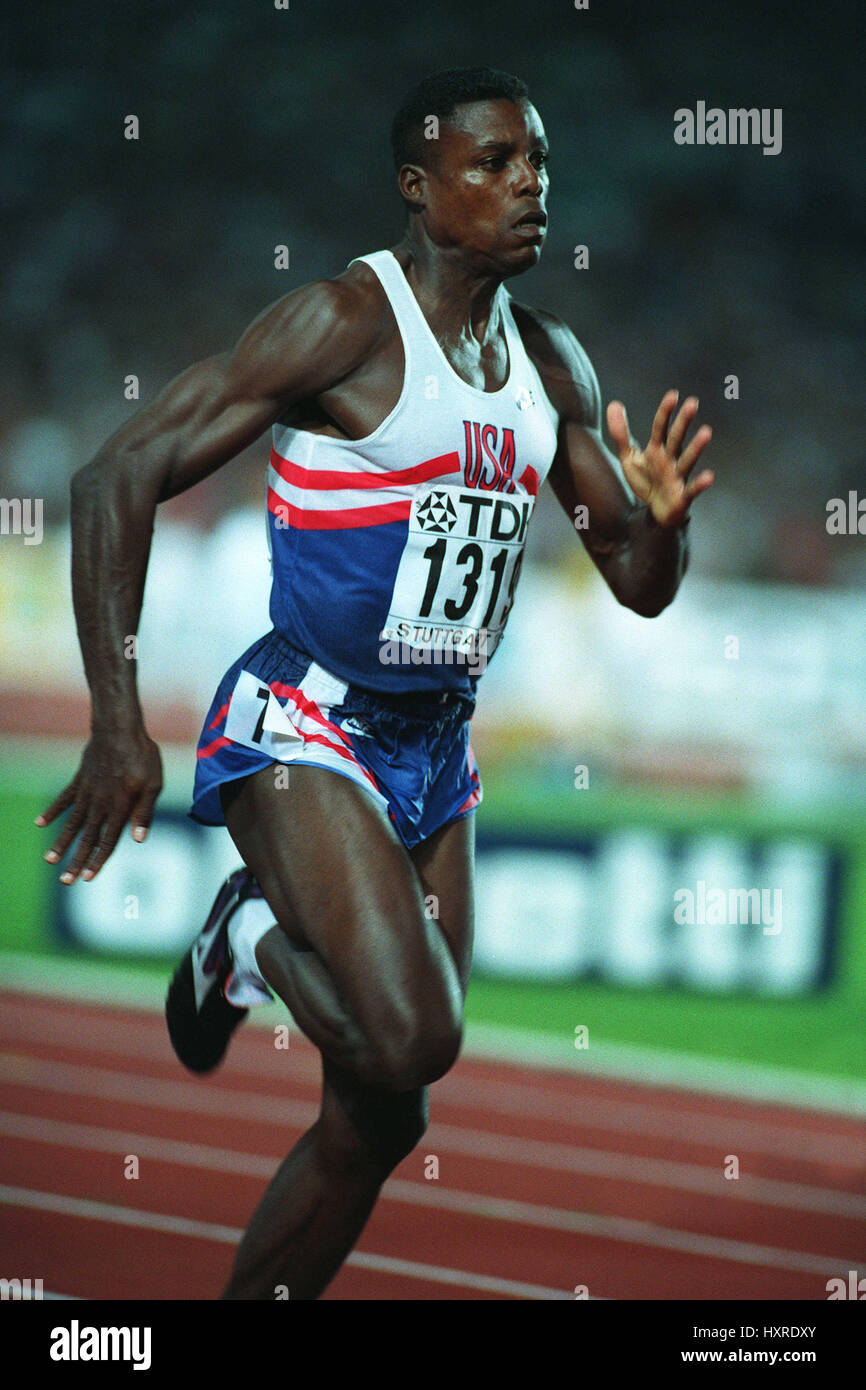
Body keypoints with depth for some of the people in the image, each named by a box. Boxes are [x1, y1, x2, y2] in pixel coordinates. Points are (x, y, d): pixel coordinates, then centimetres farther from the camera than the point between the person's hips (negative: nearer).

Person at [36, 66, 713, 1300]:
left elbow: (640, 587, 14)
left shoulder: (553, 364, 8)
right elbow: (118, 477, -16)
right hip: (305, 727, -7)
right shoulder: (345, 322, -14)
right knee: (410, 1037, -26)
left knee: (382, 1119, 6)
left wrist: (661, 518, -11)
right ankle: (255, 940, 4)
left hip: (437, 745, 7)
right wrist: (119, 725, -21)